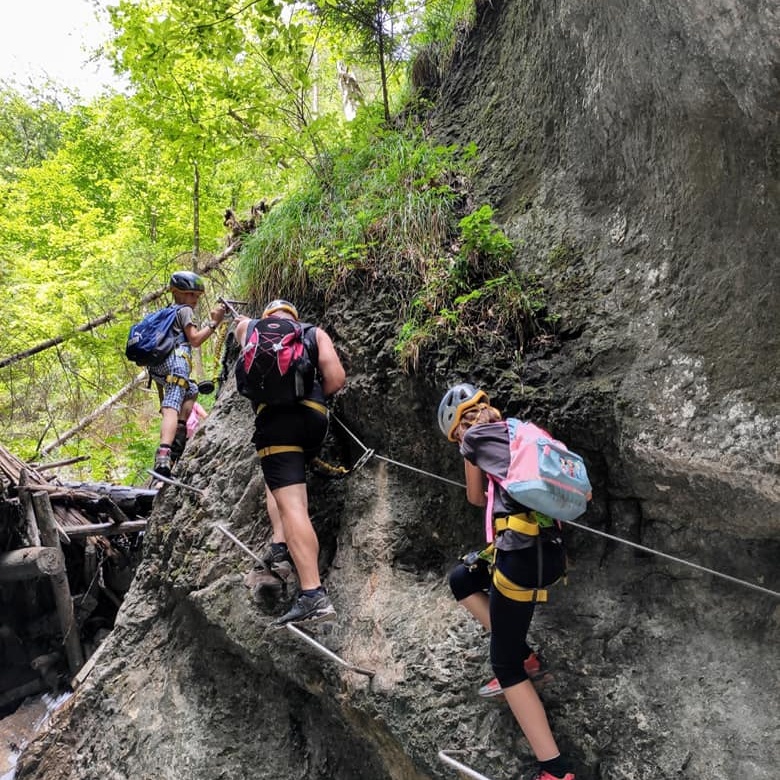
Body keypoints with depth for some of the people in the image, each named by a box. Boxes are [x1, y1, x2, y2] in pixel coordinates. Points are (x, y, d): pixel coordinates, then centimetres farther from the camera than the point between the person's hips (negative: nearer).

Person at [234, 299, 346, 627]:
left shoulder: (249, 327, 23)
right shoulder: (315, 332, 21)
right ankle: (280, 545, 13)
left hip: (274, 416, -2)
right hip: (314, 418, 3)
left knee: (292, 504, -13)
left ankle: (313, 595, -23)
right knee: (283, 476, 31)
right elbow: (336, 378, 6)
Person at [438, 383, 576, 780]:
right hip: (551, 550, 8)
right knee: (460, 580, 28)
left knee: (505, 664, 4)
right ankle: (522, 654, 24)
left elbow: (477, 498, 20)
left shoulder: (475, 437, 6)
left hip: (522, 553, -7)